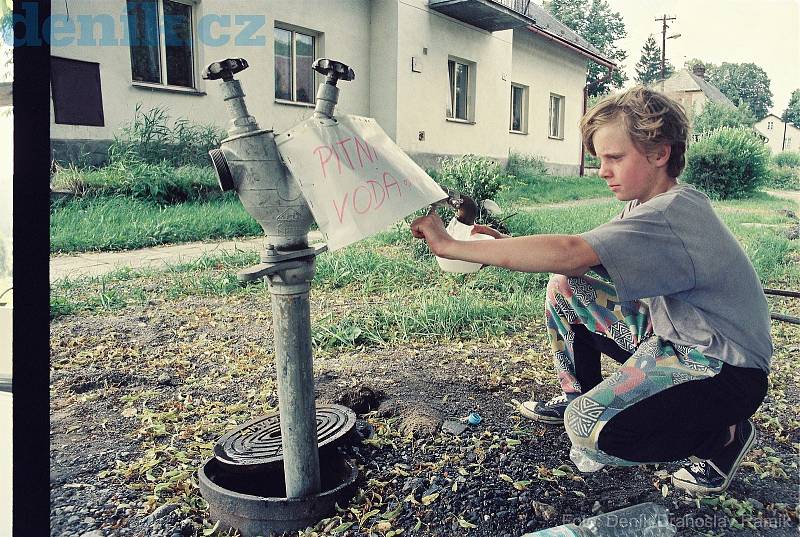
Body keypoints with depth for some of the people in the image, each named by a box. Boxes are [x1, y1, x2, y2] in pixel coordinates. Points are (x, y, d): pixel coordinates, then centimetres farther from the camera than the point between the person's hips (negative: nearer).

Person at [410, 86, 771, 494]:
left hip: (725, 369, -9)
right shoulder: (645, 207, 3)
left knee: (590, 431, -26)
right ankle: (578, 395, 21)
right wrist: (504, 246, -13)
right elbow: (582, 257, 3)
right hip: (669, 335, 9)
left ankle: (725, 435, 0)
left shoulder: (674, 215, -28)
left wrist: (452, 246, -38)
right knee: (565, 286, 3)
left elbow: (571, 253, -40)